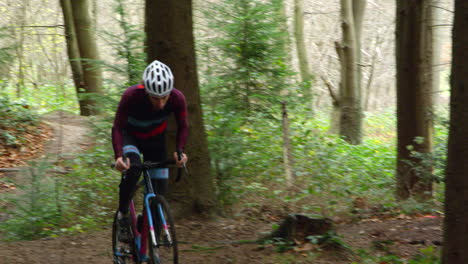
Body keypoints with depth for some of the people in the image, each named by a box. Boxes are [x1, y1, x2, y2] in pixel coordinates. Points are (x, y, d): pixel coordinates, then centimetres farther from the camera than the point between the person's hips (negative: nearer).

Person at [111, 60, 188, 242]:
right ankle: (122, 214, -16)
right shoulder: (131, 96, -36)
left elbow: (182, 127, -12)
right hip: (130, 136, -3)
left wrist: (180, 151, -29)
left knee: (159, 189, -5)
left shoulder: (177, 99, -29)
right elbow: (117, 128, -28)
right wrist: (119, 156, -43)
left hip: (155, 139, 3)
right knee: (132, 167, -33)